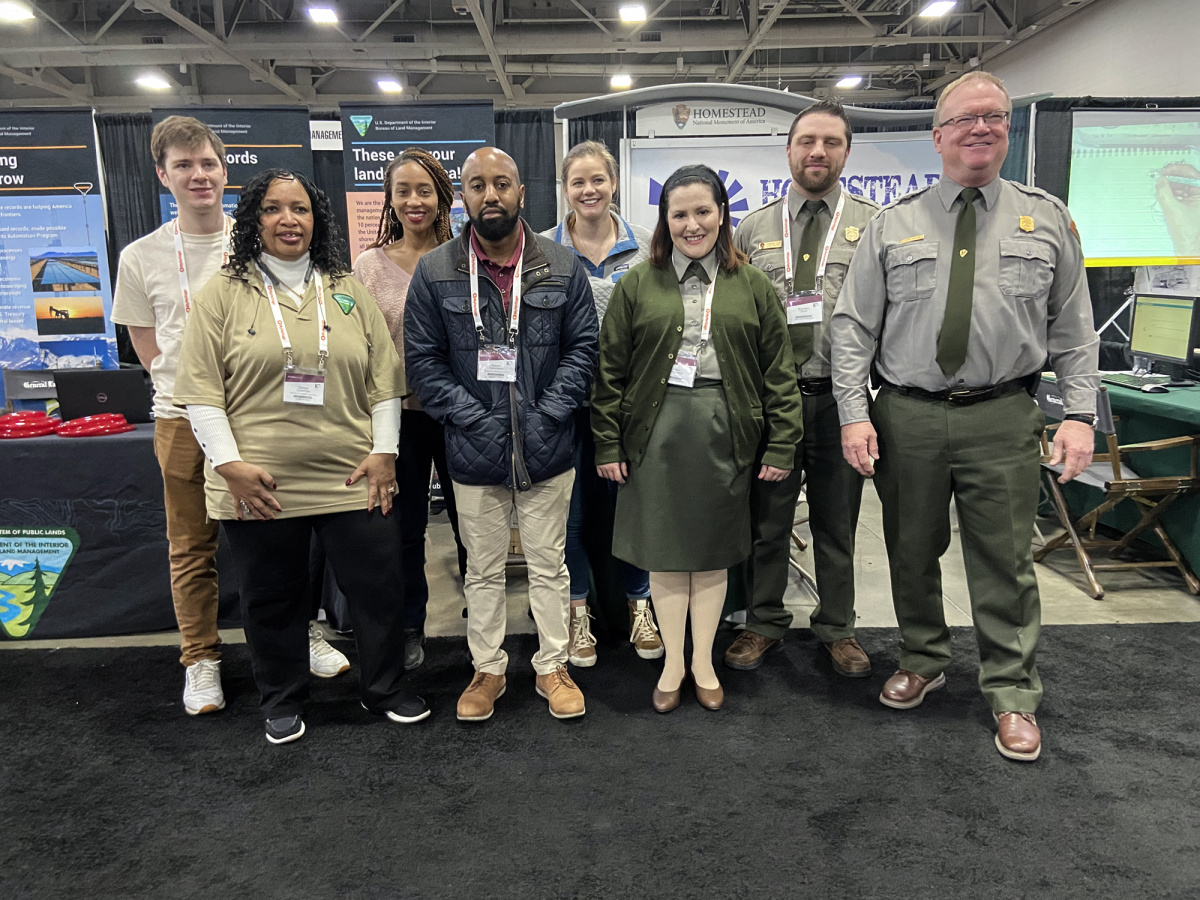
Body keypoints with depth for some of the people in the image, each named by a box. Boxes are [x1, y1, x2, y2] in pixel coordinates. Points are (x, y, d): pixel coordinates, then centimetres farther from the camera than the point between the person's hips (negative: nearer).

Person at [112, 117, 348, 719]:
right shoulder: (141, 258, 2)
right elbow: (150, 352, 8)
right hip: (185, 422, 0)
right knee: (193, 550, 9)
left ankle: (302, 632, 28)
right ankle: (201, 659, 25)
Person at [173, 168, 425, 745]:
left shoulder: (348, 293, 9)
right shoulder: (223, 295, 2)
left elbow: (384, 379, 7)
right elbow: (200, 390, -2)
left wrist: (384, 452, -1)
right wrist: (230, 465, -10)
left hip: (352, 480, 2)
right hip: (257, 486, -1)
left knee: (379, 587, 7)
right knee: (272, 598, 12)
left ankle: (386, 688, 29)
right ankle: (282, 702, 33)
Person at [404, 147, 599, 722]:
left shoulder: (562, 267, 1)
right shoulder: (434, 272, -1)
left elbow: (583, 346, 1)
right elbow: (423, 358, -2)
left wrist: (548, 415, -10)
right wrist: (473, 417, -12)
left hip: (547, 452, 1)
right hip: (474, 456, 0)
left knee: (549, 566, 13)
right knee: (483, 571, 14)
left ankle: (552, 666, 30)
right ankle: (487, 669, 31)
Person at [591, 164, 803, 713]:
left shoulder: (752, 287, 6)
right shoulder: (637, 286, 4)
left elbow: (779, 372, 4)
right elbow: (610, 371, 3)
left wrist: (782, 444, -2)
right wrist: (607, 444, -1)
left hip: (725, 435, 0)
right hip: (656, 435, 0)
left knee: (713, 552, 10)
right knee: (663, 550, 7)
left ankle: (704, 662, 27)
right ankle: (673, 663, 25)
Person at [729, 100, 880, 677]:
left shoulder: (876, 224, 5)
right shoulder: (753, 229, 9)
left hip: (840, 397, 0)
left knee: (838, 524, 12)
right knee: (767, 520, 10)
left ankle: (836, 629, 30)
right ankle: (765, 624, 28)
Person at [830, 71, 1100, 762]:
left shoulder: (1047, 218, 7)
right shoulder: (893, 225, 4)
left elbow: (1073, 329, 6)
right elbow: (853, 328, 0)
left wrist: (1081, 414, -3)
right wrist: (855, 414, -9)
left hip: (1003, 419, 0)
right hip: (906, 417, 1)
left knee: (1006, 562, 5)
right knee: (912, 554, 13)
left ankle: (1013, 697, 22)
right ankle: (924, 663, 35)